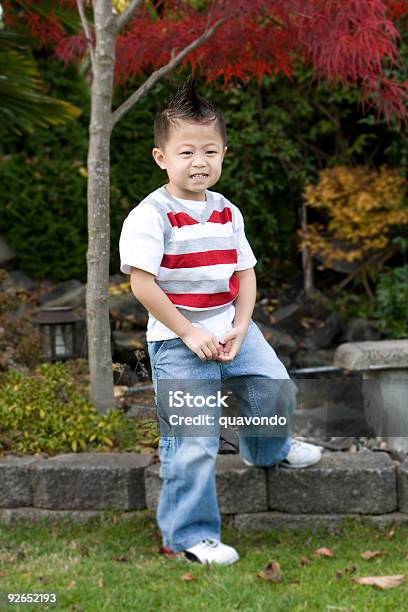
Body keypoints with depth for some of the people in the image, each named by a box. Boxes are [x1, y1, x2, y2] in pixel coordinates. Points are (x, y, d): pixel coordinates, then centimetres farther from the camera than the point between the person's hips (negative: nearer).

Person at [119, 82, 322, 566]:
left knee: (276, 388, 8)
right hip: (177, 342, -6)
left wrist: (239, 328, -6)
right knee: (192, 443, -5)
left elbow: (245, 274, 8)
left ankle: (267, 449, 43)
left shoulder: (227, 213, 5)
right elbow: (141, 284, -19)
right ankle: (189, 534, 10)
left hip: (230, 330, 6)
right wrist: (190, 334, -17)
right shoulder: (150, 215, -15)